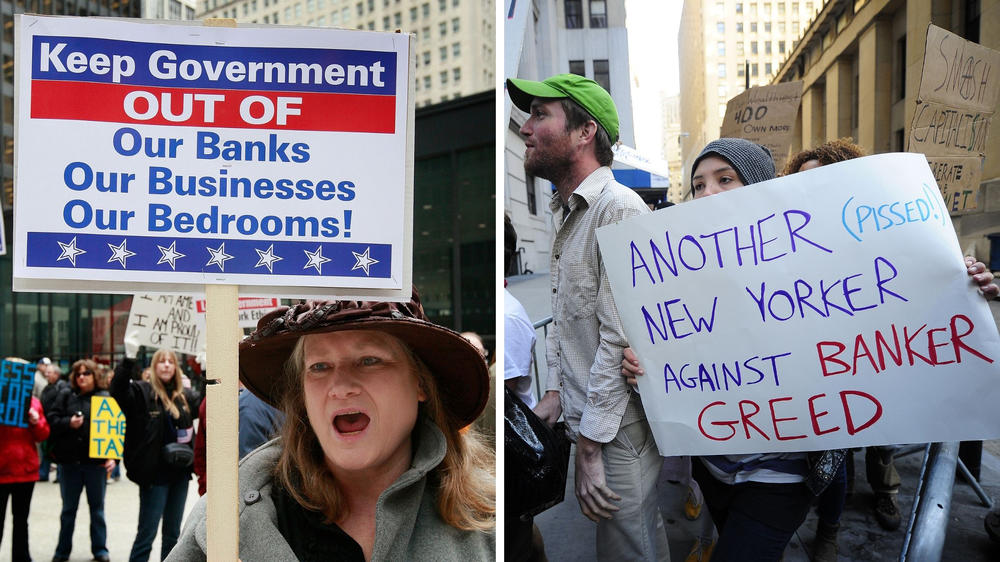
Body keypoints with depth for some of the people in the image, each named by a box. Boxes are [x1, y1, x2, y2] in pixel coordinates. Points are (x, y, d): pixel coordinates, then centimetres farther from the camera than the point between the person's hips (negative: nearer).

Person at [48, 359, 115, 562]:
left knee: (97, 507, 10)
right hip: (70, 461, 2)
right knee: (68, 509, 14)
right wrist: (68, 423, -17)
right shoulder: (65, 396, 4)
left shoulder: (105, 398, -2)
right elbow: (51, 420, 2)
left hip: (96, 461, -2)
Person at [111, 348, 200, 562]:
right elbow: (118, 389, -25)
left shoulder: (186, 396, 8)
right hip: (155, 473, -5)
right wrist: (129, 359, -37)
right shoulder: (141, 391, -8)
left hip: (180, 473, 6)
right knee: (146, 533, -1)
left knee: (173, 534, 16)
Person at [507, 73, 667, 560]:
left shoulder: (619, 209, -19)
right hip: (584, 418, 9)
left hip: (616, 430, -9)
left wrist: (590, 446, -19)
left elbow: (620, 338, -23)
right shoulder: (567, 215, 14)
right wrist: (556, 391, 10)